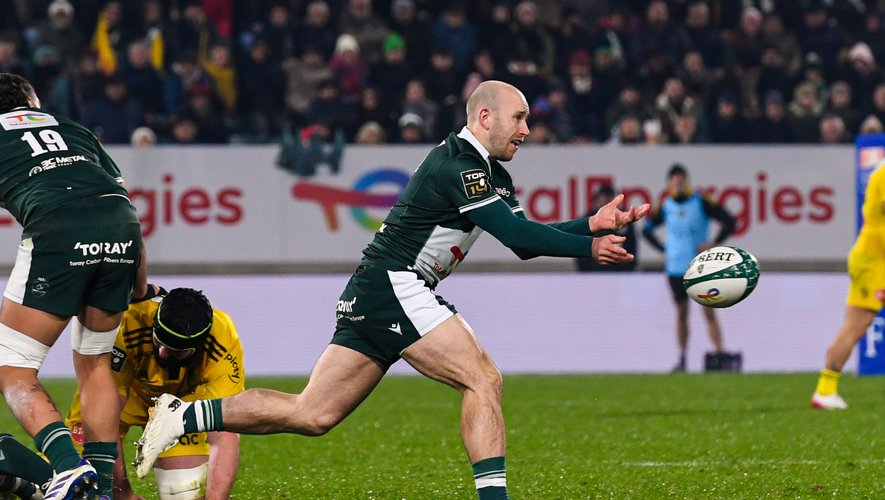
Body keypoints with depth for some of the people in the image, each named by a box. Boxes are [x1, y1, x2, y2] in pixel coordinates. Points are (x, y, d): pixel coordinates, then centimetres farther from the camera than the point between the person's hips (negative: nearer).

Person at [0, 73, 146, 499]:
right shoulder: (74, 130, 33)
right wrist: (141, 293, 35)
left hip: (56, 229, -5)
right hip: (124, 230, 5)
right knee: (94, 364, 24)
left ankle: (68, 464, -19)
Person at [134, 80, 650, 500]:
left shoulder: (492, 173, 18)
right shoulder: (457, 164, -14)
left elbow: (524, 239, 17)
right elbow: (516, 234, -19)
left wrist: (594, 224, 7)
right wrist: (590, 248, -14)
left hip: (373, 299, 10)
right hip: (393, 286, -10)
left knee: (312, 415, 6)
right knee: (483, 379, -14)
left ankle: (183, 415, 9)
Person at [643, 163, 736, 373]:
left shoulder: (701, 202, -5)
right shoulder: (665, 207, 3)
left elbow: (729, 221, -3)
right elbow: (647, 229, 18)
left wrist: (715, 244, -10)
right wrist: (663, 249, 7)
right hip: (676, 268, 3)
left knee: (709, 312, -7)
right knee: (681, 314, 7)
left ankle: (720, 354, -9)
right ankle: (682, 359, 13)